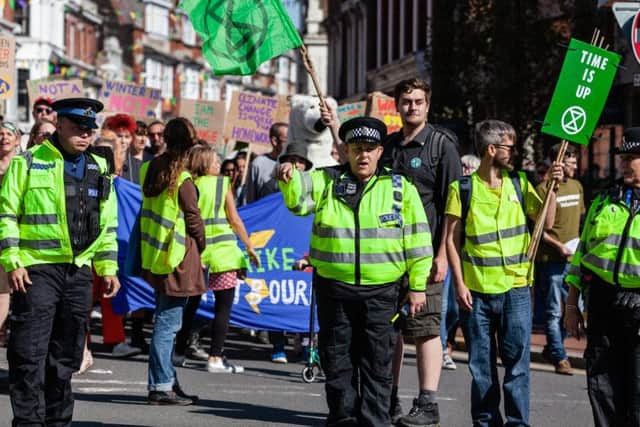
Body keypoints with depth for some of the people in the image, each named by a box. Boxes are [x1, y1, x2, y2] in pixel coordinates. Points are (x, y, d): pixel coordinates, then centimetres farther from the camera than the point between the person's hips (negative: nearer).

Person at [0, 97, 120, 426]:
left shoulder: (99, 170, 14)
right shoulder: (28, 163, -2)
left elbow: (108, 224, 20)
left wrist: (108, 268, 13)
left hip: (79, 271, 5)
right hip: (37, 269, -5)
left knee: (67, 355, 10)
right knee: (30, 353, -7)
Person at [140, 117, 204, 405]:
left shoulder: (151, 170, 5)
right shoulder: (183, 180, -15)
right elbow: (193, 218, -9)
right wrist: (201, 246, 7)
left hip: (154, 257, 8)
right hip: (178, 258, -8)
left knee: (165, 321, 16)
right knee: (168, 323, -5)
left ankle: (167, 380, 22)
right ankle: (160, 387, -3)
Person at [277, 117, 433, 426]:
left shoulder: (400, 188, 5)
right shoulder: (327, 181, 6)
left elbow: (416, 241, 5)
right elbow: (299, 198, -13)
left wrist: (417, 286, 2)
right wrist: (289, 180, -35)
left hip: (380, 292, -1)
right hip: (333, 289, 1)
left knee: (377, 366, 2)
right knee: (337, 363, 8)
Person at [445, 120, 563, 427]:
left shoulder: (518, 183, 9)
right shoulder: (462, 189, -1)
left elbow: (546, 221, 7)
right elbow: (452, 239, -1)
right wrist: (459, 284, -7)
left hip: (515, 288, 2)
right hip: (476, 290, -2)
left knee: (517, 362, -1)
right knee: (481, 365, 6)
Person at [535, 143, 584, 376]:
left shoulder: (577, 187, 13)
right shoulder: (544, 189, -9)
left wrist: (580, 245, 12)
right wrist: (558, 246, -17)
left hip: (573, 259, 7)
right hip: (550, 260, -7)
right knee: (554, 311, -2)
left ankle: (551, 348, 25)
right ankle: (560, 358, 2)